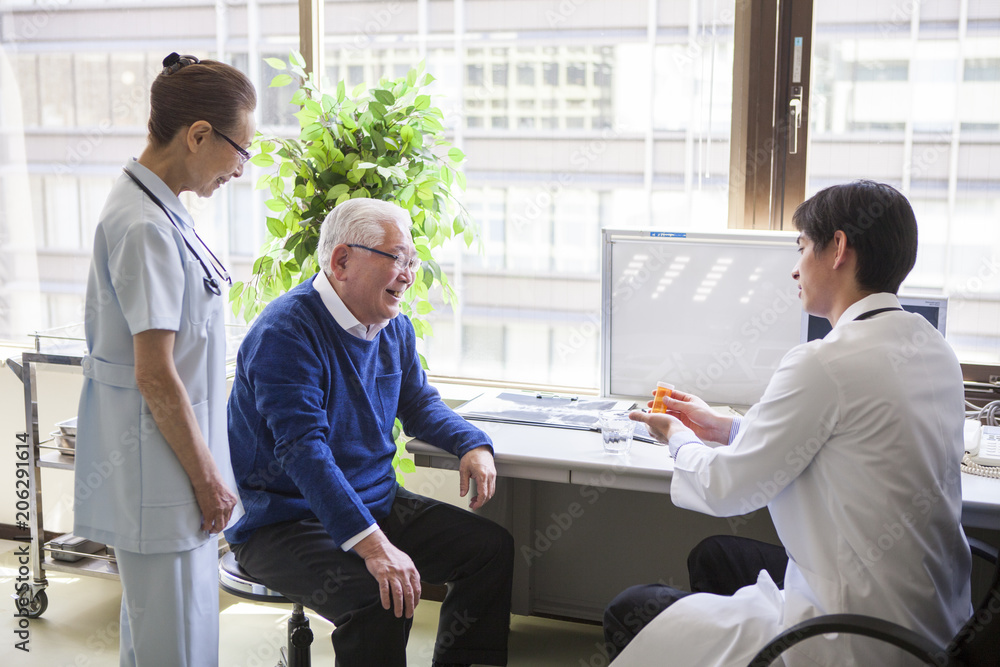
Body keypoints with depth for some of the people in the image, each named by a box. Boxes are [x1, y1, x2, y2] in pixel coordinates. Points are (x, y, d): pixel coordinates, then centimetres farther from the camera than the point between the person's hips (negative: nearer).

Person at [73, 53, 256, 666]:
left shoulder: (156, 209, 9)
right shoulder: (147, 228, -21)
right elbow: (155, 375, -21)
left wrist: (207, 468, 19)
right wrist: (207, 477, -13)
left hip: (166, 461, 10)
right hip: (160, 474, -10)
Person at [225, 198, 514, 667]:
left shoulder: (394, 328, 6)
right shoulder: (286, 331, -21)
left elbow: (417, 403, 22)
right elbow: (304, 449, -30)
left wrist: (472, 445, 0)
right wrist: (372, 545, -38)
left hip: (377, 502, 9)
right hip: (284, 521, -8)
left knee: (492, 548, 0)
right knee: (380, 598, -32)